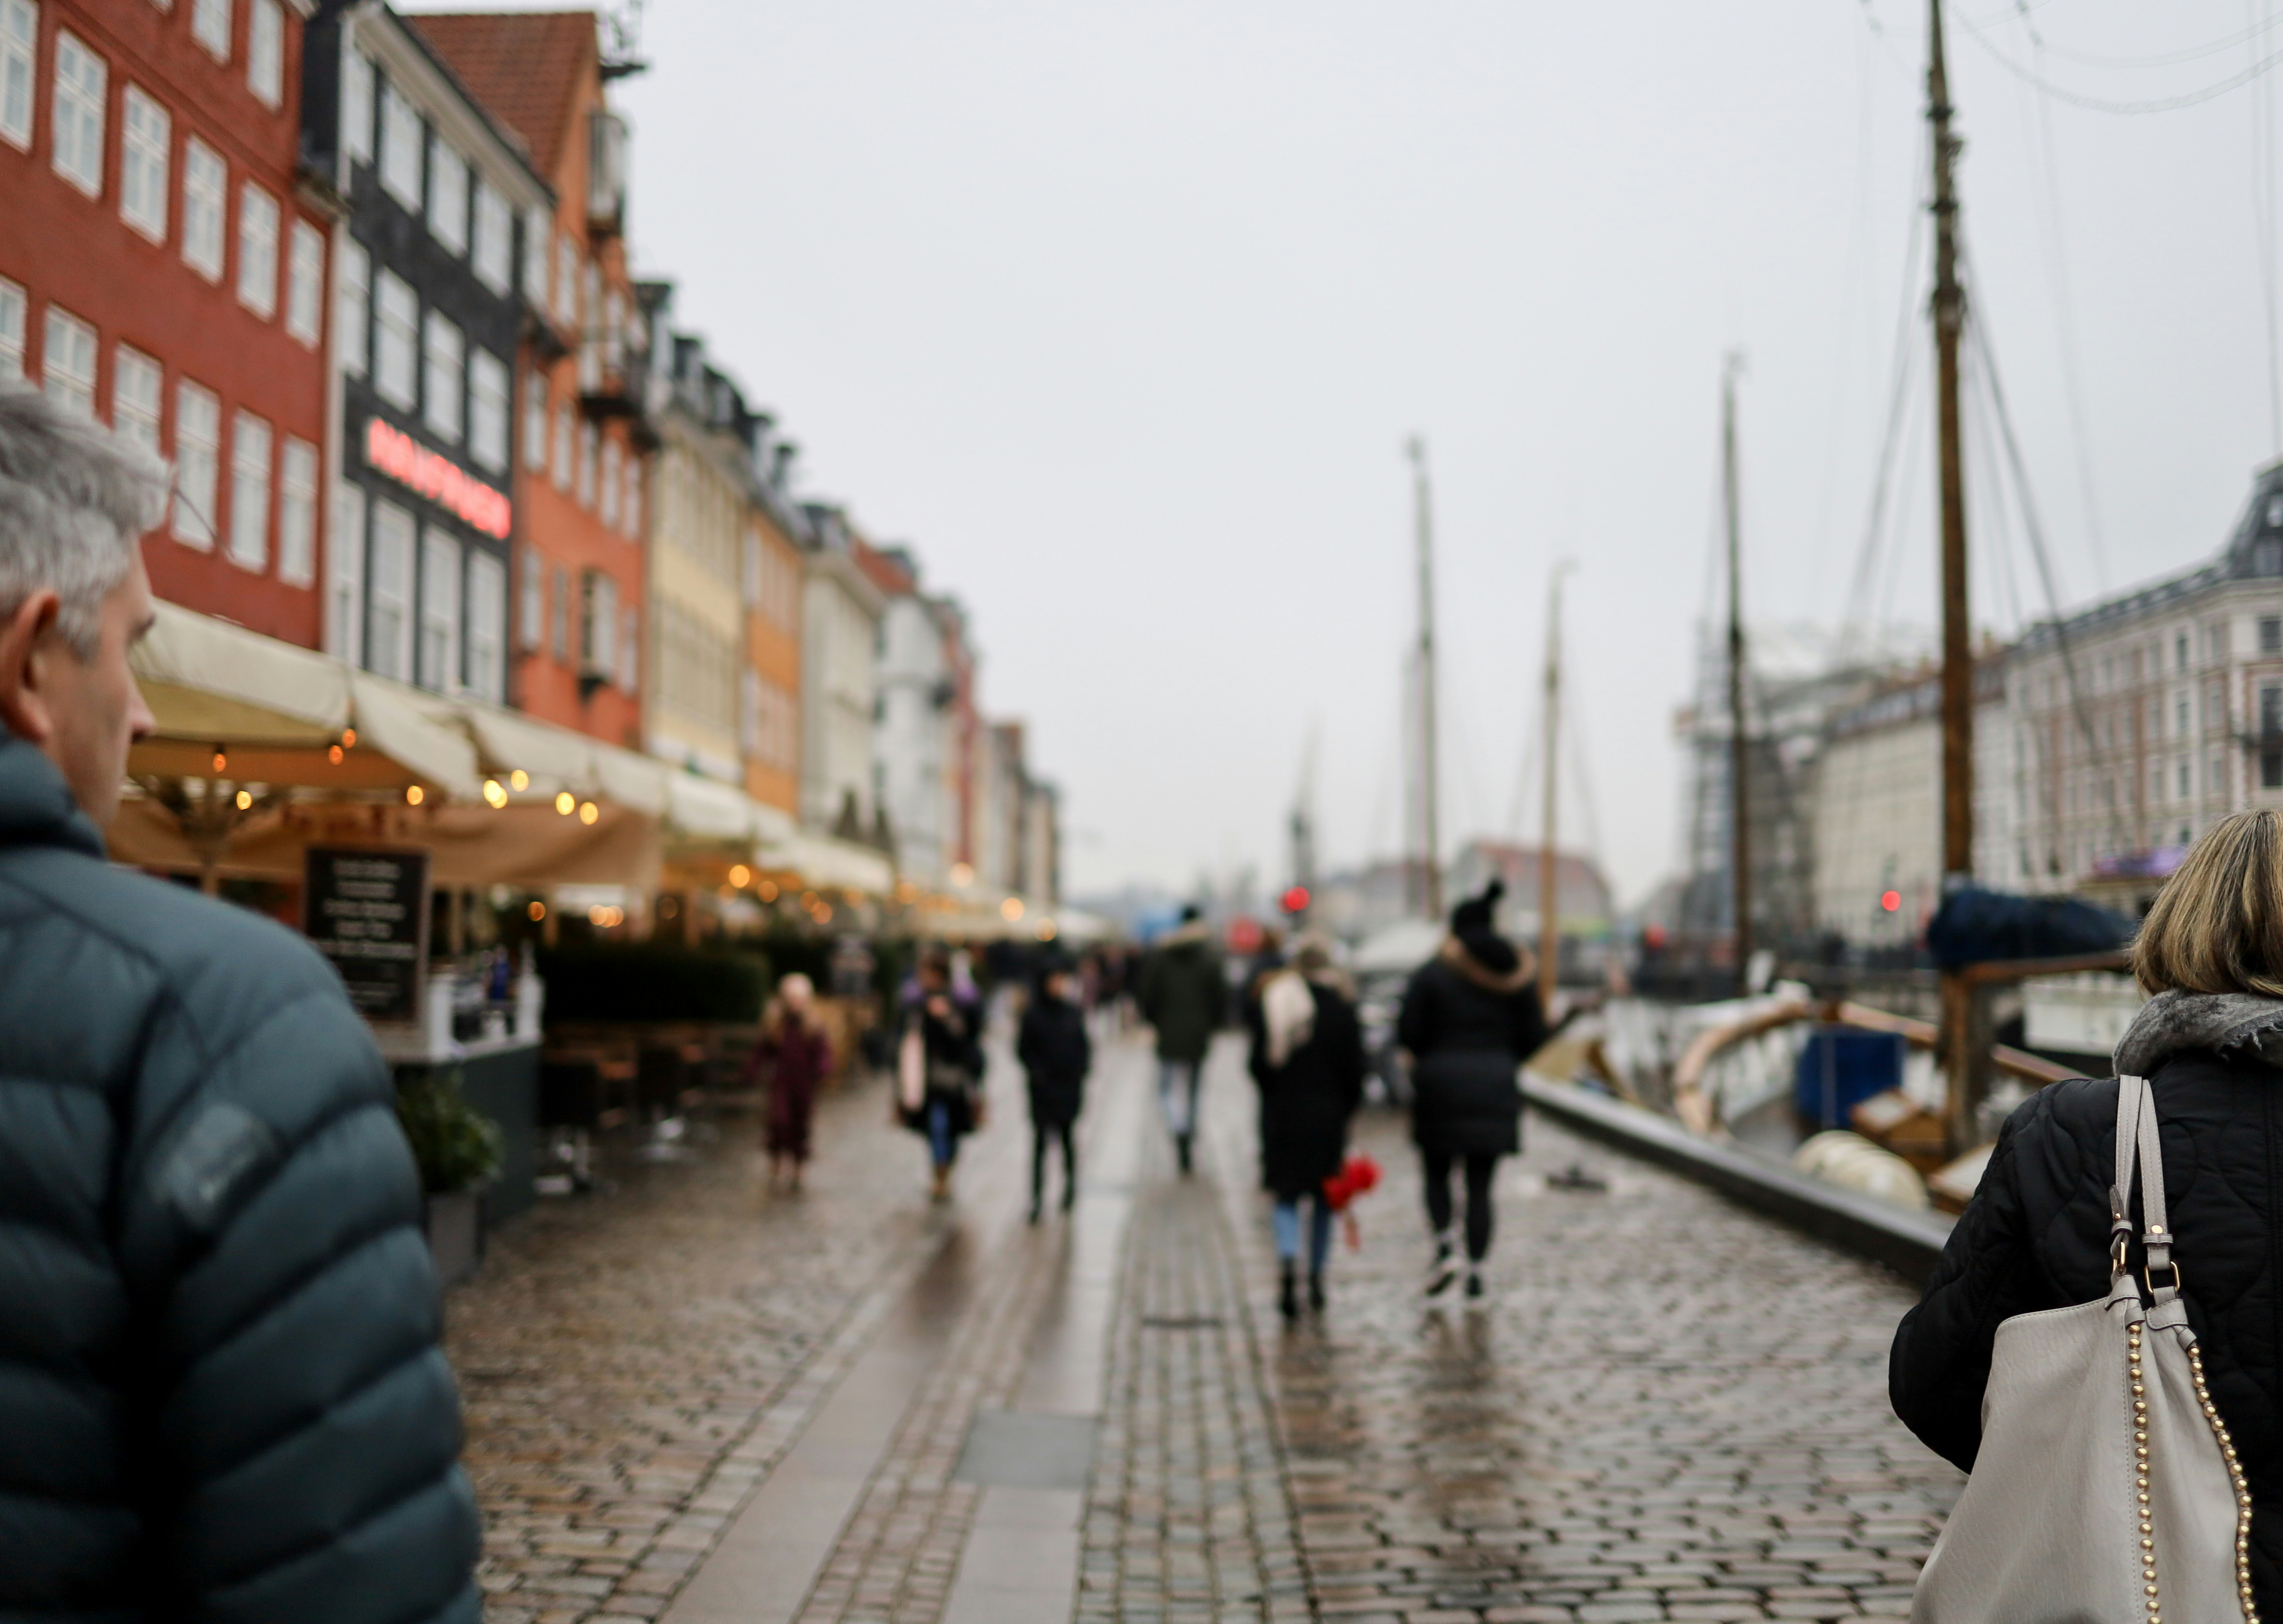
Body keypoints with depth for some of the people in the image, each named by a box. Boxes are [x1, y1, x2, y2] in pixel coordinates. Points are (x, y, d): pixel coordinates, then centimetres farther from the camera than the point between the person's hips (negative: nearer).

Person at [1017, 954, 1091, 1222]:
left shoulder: (1073, 1012, 1)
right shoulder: (1033, 1014, -6)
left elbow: (1084, 1045, 8)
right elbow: (1023, 1049, -1)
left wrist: (1081, 1068, -4)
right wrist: (1036, 1072, -13)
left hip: (1069, 1086, 2)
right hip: (1043, 1087, -2)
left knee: (1067, 1135, 12)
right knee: (1040, 1140, -3)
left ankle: (1071, 1182, 35)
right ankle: (1038, 1197, -1)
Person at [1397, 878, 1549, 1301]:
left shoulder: (1432, 974, -6)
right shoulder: (1516, 976, 4)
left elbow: (1408, 1033, -9)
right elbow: (1533, 1036, 4)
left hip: (1441, 1088, -2)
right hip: (1495, 1091, 2)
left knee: (1437, 1174, 13)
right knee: (1480, 1186, 6)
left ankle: (1445, 1249, -7)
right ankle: (1476, 1272, 3)